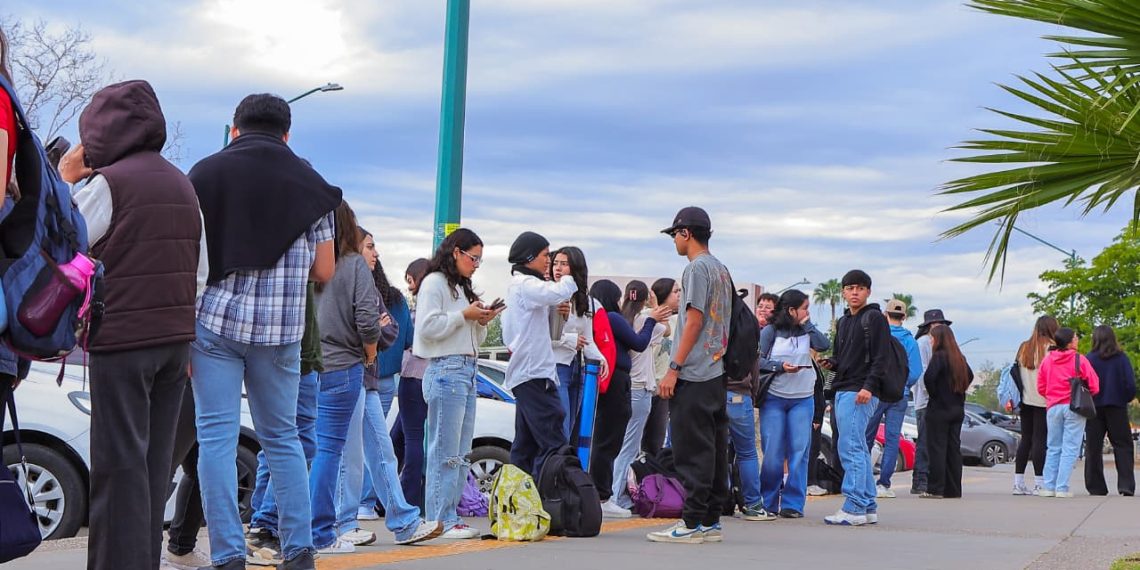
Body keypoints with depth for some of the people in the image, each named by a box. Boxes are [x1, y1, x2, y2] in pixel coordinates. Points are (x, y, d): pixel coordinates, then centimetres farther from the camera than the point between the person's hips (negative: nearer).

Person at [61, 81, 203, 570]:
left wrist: (63, 181, 6)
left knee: (120, 463, -6)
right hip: (175, 342, 7)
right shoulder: (183, 186, 14)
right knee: (154, 463, 10)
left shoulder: (107, 183, -7)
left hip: (120, 342, -6)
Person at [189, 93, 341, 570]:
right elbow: (324, 270, 6)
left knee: (216, 436, 0)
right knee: (282, 438, 13)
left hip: (214, 320, -2)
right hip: (280, 330, 2)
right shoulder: (309, 183, 7)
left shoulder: (205, 174, 2)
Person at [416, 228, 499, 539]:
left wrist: (482, 321, 8)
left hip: (467, 371, 10)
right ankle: (441, 521, -10)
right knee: (445, 452, -10)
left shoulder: (463, 288, 24)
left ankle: (450, 517, 10)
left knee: (461, 453, 7)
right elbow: (428, 327, -14)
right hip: (445, 370, -10)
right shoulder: (434, 283, -3)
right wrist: (464, 315, -10)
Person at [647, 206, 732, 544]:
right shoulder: (722, 270, 19)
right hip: (716, 373, 9)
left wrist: (674, 368, -15)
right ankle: (711, 521, 11)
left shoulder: (697, 268, -8)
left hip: (693, 375, -9)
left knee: (692, 450, -8)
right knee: (714, 448, 8)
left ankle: (692, 523, -9)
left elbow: (694, 321, -15)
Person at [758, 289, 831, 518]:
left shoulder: (806, 331, 8)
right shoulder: (770, 331, -2)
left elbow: (824, 345, -8)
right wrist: (780, 366, -18)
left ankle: (793, 503, 2)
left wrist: (807, 324, -5)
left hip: (803, 399, 3)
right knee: (773, 452, -2)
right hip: (774, 398, -3)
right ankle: (767, 503, 9)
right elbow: (758, 361, -6)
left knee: (799, 451, -2)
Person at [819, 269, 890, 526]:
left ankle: (854, 507, -14)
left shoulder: (874, 318, -3)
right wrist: (831, 363, 6)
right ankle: (868, 507, 13)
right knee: (859, 450, 9)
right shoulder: (843, 322, 21)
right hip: (843, 391, 9)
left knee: (851, 448, -13)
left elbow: (880, 357, -12)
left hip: (861, 392, -9)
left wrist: (869, 386, -21)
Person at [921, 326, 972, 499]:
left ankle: (936, 489, -4)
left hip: (939, 409, -7)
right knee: (954, 449, 10)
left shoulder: (939, 356, -13)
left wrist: (934, 394, -10)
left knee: (937, 448, -3)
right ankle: (953, 489, 13)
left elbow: (929, 377, -25)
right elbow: (969, 376, 21)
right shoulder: (959, 357, 10)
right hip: (957, 409, 7)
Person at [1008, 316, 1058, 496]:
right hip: (1044, 402, -6)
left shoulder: (1023, 348, 12)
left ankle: (1018, 483, 9)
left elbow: (1013, 372, 12)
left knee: (1025, 439, 10)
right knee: (1040, 440, -4)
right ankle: (1039, 484, -5)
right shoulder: (1052, 349, -8)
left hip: (1025, 401, 6)